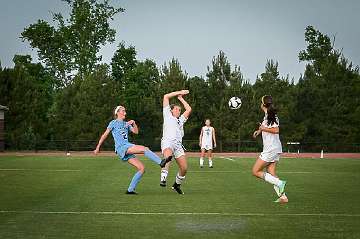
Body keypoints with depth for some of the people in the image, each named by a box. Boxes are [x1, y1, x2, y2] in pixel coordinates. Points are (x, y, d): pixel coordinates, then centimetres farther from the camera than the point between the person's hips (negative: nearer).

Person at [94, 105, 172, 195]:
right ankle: (161, 162, -32)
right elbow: (104, 135, 7)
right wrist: (98, 148, 8)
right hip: (121, 148, -8)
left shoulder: (126, 124, 24)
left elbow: (136, 131, 13)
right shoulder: (114, 123, 6)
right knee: (144, 149, -26)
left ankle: (130, 189, 1)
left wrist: (134, 123, -3)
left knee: (142, 168, -2)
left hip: (127, 149, 8)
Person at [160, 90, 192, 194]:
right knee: (168, 156, -38)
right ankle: (163, 178, -47)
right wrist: (179, 92, 24)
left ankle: (177, 184, 15)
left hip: (178, 144, 5)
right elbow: (166, 97, 19)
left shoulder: (181, 119, 33)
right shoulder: (167, 115, 22)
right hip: (167, 142, -5)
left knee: (184, 167, -6)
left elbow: (189, 109, 26)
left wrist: (181, 98, 32)